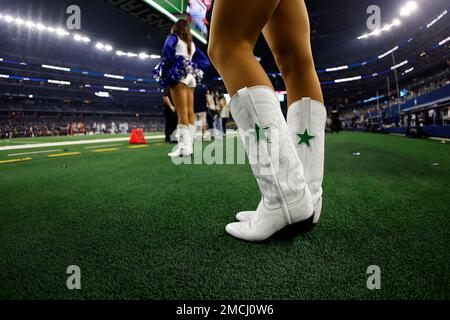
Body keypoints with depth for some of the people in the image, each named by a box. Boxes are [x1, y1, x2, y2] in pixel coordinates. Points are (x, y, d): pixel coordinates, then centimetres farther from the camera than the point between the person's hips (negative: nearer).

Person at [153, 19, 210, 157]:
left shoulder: (174, 37, 5)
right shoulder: (192, 43, 24)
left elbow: (167, 47, -18)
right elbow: (205, 62, 24)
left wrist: (171, 62, -6)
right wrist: (193, 67, 15)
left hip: (179, 75, -7)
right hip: (191, 76, 7)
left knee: (182, 112, -14)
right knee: (190, 112, 2)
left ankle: (184, 146, -19)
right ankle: (189, 145, 2)